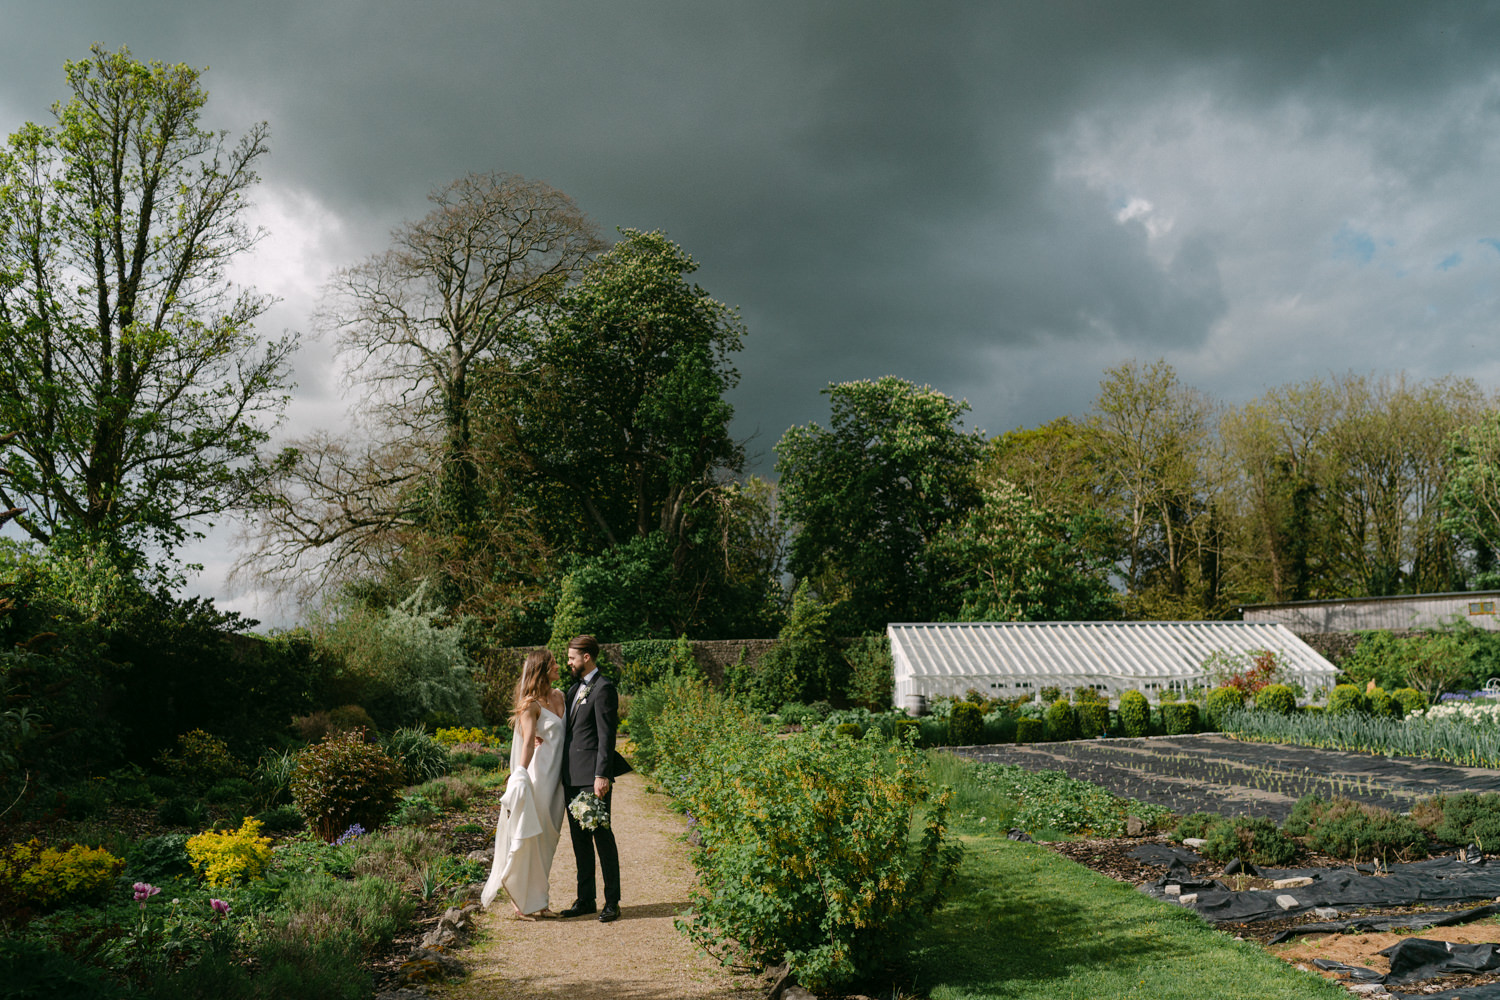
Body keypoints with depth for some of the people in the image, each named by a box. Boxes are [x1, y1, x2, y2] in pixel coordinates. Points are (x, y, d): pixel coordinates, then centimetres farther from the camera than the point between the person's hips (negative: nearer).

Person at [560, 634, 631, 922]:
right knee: (579, 838, 12)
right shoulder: (575, 689, 17)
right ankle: (585, 898, 20)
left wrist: (602, 775, -19)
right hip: (572, 776, 9)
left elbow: (606, 736, -15)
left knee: (602, 836, -3)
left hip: (592, 775, -9)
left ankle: (612, 901, 5)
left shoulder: (603, 688, -10)